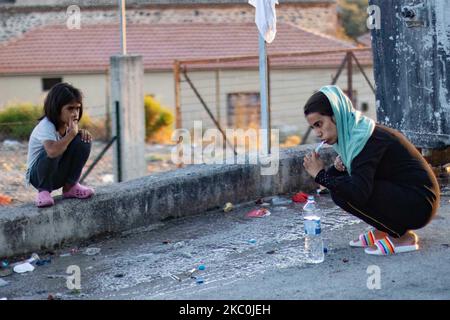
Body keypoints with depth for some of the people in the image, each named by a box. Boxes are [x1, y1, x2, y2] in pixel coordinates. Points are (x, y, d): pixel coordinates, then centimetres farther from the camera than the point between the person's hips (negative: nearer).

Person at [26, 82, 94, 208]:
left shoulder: (67, 123, -5)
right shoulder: (46, 127, -29)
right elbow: (52, 151, -48)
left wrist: (82, 132, -19)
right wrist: (72, 133, -35)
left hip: (59, 173, 7)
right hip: (38, 175, -7)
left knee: (82, 140, -16)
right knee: (53, 153, -39)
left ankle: (70, 187, -1)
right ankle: (43, 191, -13)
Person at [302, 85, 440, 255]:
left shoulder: (366, 138, -22)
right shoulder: (351, 133, 6)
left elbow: (358, 192, -32)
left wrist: (320, 174, -21)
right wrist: (340, 165, -5)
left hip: (419, 204, -9)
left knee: (341, 192, -20)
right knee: (337, 180, 5)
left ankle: (402, 237, -8)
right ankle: (383, 230, 10)